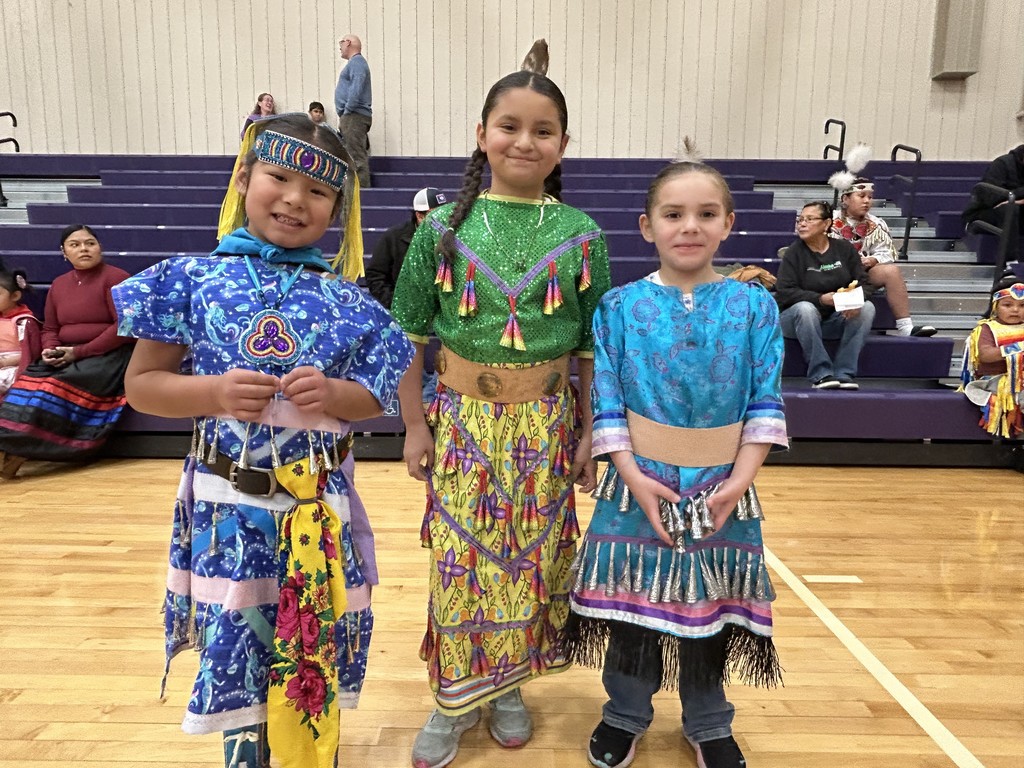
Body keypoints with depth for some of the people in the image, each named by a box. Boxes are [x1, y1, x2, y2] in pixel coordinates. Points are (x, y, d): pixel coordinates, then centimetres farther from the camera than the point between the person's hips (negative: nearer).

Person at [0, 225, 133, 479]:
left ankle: (22, 448, -23)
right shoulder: (58, 285, 15)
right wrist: (50, 351, -9)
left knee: (63, 387, -29)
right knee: (31, 380, -23)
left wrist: (80, 351, -18)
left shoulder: (115, 277, -6)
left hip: (108, 354, -6)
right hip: (66, 357, 6)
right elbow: (50, 329, 16)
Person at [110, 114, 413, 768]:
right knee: (233, 640, 13)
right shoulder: (194, 278, -4)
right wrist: (214, 393, -17)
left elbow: (374, 396, 4)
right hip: (230, 500, 0)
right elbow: (141, 383, 0)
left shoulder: (345, 300, -2)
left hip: (319, 503, 1)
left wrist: (331, 394, -17)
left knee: (315, 644, 16)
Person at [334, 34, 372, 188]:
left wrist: (347, 111, -17)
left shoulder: (356, 62, -8)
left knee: (356, 157, -13)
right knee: (356, 156, 10)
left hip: (354, 117, -11)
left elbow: (356, 90, -21)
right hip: (352, 117, 11)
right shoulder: (355, 62, 25)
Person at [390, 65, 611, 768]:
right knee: (459, 559, 6)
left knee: (531, 557, 11)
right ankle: (456, 697, 28)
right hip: (463, 421, 0)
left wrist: (589, 431, 3)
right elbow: (410, 337, 2)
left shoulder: (581, 234, 0)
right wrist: (414, 425, 0)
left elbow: (591, 345, 4)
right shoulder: (445, 227, -1)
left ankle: (508, 687, 34)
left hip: (546, 424, 1)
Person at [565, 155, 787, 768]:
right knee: (631, 602, 12)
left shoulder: (754, 305, -1)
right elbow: (607, 402, -6)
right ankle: (626, 715, 37)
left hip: (722, 489, 1)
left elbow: (767, 403, -3)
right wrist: (633, 476, -15)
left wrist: (741, 478, -12)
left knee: (712, 606, 15)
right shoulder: (620, 306, -3)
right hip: (640, 484, 0)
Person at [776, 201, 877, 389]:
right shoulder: (794, 252, -6)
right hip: (798, 318, -3)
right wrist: (820, 299, -28)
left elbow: (864, 283, 2)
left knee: (867, 307, -21)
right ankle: (820, 374, -29)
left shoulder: (844, 249, 4)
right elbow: (783, 292, -16)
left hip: (836, 319, 3)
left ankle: (844, 373, -21)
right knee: (805, 308, -35)